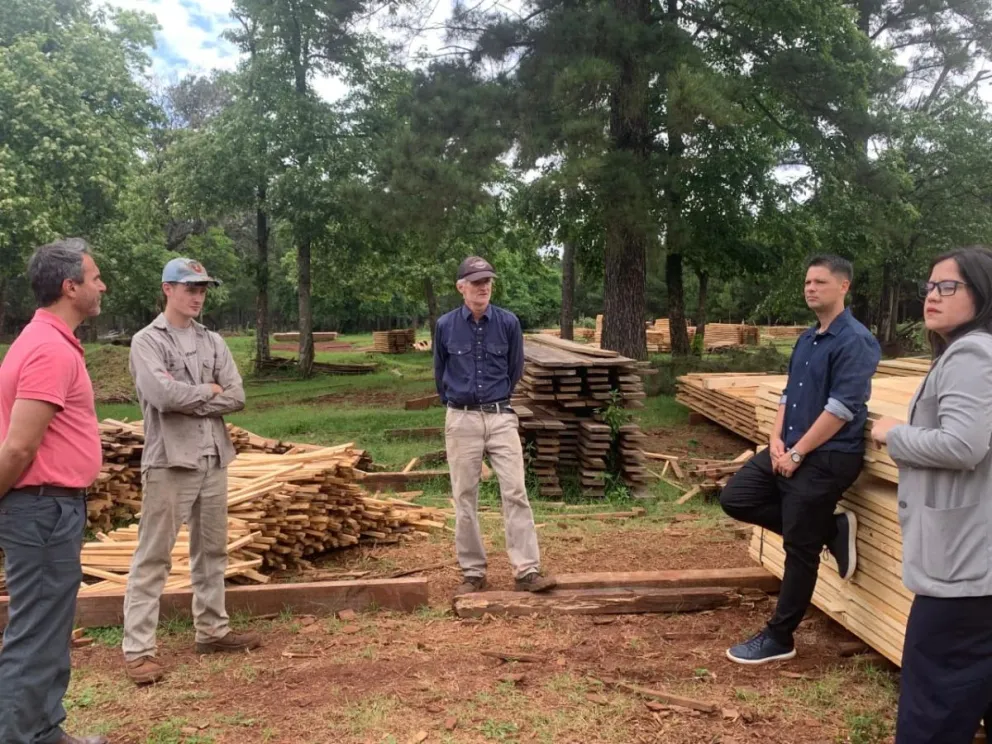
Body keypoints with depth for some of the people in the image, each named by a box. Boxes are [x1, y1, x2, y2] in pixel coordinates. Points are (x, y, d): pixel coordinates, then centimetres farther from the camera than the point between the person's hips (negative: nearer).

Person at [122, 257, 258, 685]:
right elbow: (162, 395, -21)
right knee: (153, 556, -2)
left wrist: (187, 399, -10)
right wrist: (209, 391, -8)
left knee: (212, 550, 14)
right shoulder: (147, 341, -6)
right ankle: (138, 649, 3)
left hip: (212, 460, 6)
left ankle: (212, 630, 26)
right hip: (169, 462, -6)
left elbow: (237, 397, 1)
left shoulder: (213, 342, 11)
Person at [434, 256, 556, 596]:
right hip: (461, 420, 1)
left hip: (501, 417, 0)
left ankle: (527, 571, -3)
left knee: (515, 492, -6)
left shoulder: (508, 322, -2)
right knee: (465, 497, 5)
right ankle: (472, 572, 14)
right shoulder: (445, 326, -1)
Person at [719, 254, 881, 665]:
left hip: (827, 458, -9)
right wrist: (776, 440, -1)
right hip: (790, 450, 9)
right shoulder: (807, 339, 13)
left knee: (800, 549, 0)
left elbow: (841, 408, -21)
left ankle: (779, 638, 16)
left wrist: (797, 453, -17)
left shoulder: (854, 341, -15)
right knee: (735, 498, 6)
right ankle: (831, 529, 13)